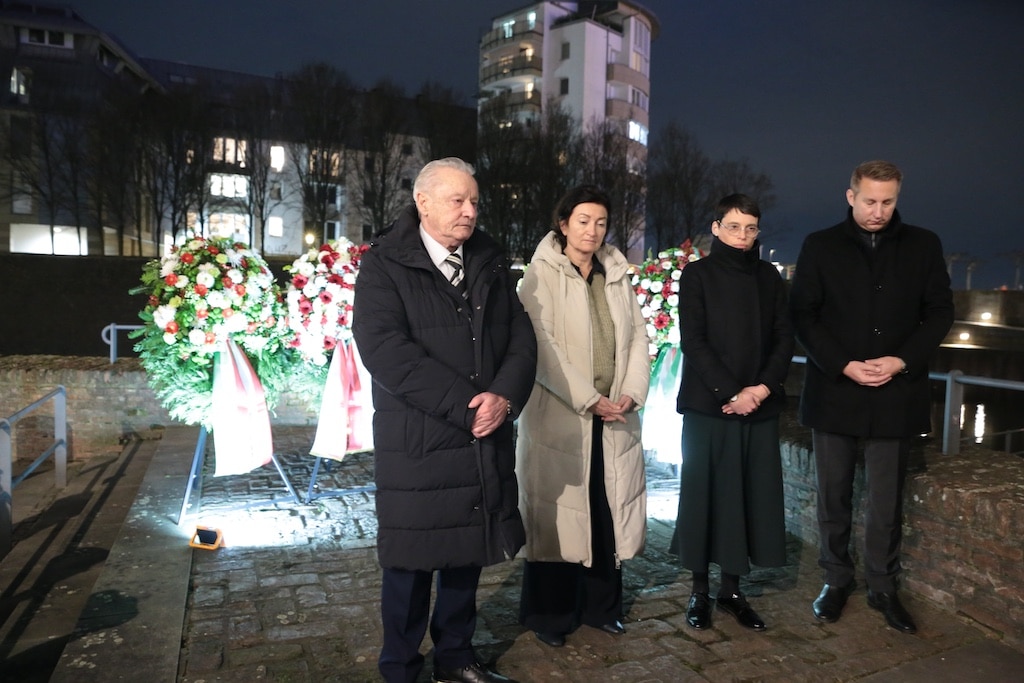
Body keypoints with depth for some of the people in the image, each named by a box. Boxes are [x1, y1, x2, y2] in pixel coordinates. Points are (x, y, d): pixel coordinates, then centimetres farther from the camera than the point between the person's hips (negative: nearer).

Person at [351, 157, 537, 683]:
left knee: (468, 555, 15)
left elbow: (521, 338, 5)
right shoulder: (384, 265, -6)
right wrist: (465, 404, -19)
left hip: (484, 441, 5)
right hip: (417, 445, -4)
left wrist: (504, 397, -14)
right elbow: (386, 351, -17)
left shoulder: (490, 264, 10)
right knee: (412, 562, 8)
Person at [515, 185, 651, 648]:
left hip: (615, 418, 5)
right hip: (559, 416, -5)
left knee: (609, 511, 9)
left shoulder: (618, 275, 14)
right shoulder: (542, 275, -4)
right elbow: (543, 347, -13)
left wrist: (632, 393, -4)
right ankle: (550, 614, 20)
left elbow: (638, 336, 10)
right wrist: (588, 400, -16)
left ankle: (600, 605, 27)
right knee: (557, 512, 3)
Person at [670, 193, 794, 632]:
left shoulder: (769, 276, 11)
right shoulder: (698, 275, -1)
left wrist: (764, 386, -9)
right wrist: (730, 392, -14)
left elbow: (784, 337, 7)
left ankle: (731, 588, 19)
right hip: (707, 405, -3)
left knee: (753, 495, 5)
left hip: (760, 406, 4)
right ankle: (700, 590, 15)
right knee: (705, 493, 2)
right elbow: (693, 341, -8)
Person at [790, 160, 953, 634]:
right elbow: (803, 315, -1)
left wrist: (901, 361, -9)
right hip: (834, 392, 0)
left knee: (886, 500, 7)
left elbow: (939, 312, 6)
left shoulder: (923, 246, 7)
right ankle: (836, 580, 24)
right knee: (834, 496, 9)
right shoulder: (820, 246, 2)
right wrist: (843, 365, -12)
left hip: (895, 395, 1)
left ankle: (883, 587, 24)